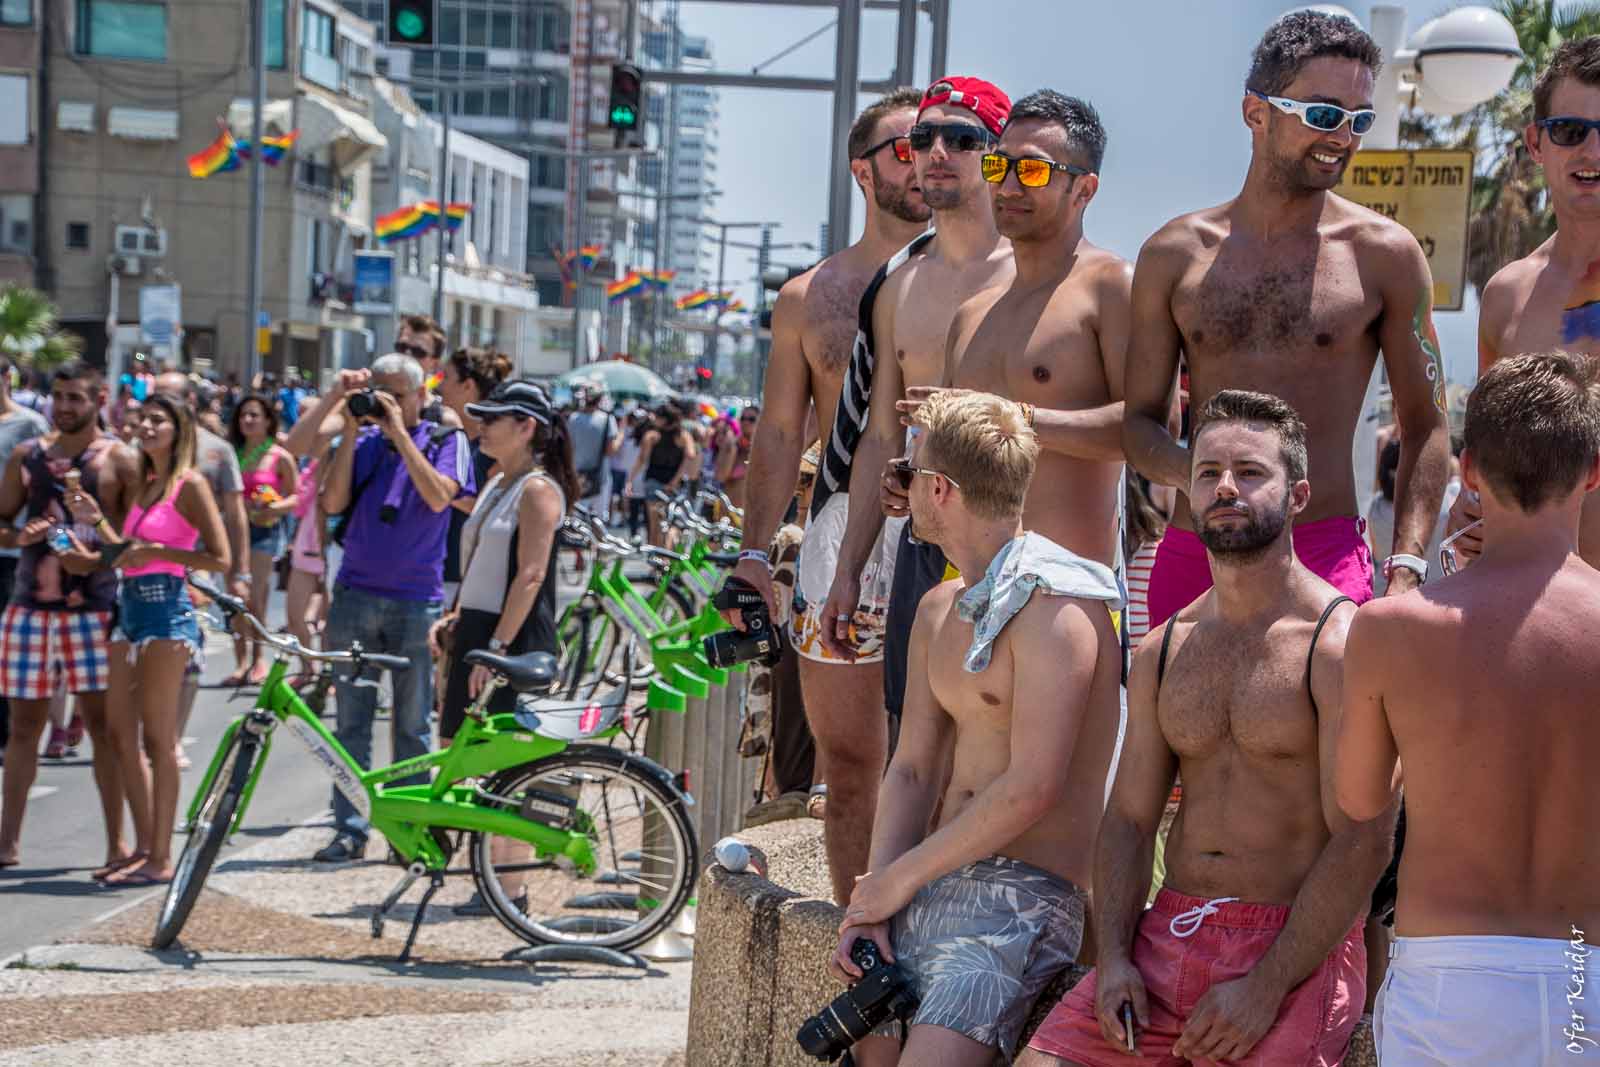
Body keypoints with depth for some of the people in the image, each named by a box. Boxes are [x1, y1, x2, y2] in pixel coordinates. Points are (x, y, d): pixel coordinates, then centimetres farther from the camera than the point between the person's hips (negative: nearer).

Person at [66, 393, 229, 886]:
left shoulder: (189, 484, -7)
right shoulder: (142, 484, 16)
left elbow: (220, 559, -13)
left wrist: (155, 550, -16)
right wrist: (97, 522, 5)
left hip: (166, 610, -8)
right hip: (131, 607, 8)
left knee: (157, 738, -5)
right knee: (123, 734, 8)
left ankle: (161, 858, 1)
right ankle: (144, 848, 16)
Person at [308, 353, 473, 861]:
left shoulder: (446, 440, 2)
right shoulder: (363, 439, 9)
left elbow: (438, 497, -15)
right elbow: (333, 502, -2)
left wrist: (399, 432, -15)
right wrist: (351, 429, -6)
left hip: (415, 599, -2)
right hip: (355, 594, 2)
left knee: (412, 725, 5)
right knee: (351, 721, 5)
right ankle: (350, 829, 10)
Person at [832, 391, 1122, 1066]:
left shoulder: (1054, 607, -13)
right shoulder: (938, 612, 16)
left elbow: (1032, 789, -19)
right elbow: (912, 769, 12)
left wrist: (901, 875, -10)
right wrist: (870, 902, -2)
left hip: (1022, 897, -8)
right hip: (929, 886, 8)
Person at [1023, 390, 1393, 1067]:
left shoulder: (1341, 643, -8)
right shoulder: (1163, 651, 12)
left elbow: (1363, 844, -13)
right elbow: (1129, 818, 12)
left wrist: (1266, 988, -15)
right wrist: (1113, 958, -3)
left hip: (1296, 948, -5)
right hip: (1167, 936, 5)